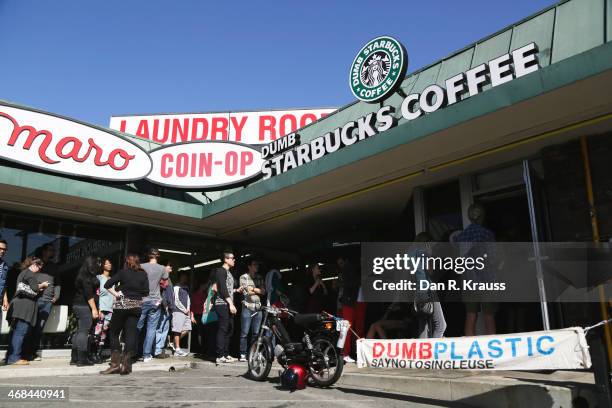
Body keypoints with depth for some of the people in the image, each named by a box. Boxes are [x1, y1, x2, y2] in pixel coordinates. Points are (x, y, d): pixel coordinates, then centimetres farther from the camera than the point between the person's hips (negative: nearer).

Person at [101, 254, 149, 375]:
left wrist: (116, 294, 0)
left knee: (114, 333, 9)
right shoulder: (143, 274, 5)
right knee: (131, 334, 4)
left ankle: (115, 363, 5)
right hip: (137, 306, 3)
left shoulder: (123, 272, -1)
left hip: (122, 304, -2)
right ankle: (126, 364, -1)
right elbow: (146, 292, 3)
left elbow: (107, 285, -8)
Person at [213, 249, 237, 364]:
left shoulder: (228, 272, 22)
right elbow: (222, 289, -15)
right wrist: (230, 303, -18)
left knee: (229, 329, 10)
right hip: (222, 304, -10)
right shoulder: (221, 271, -6)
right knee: (223, 329, -10)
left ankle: (226, 354, 17)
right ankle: (220, 356, -8)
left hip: (228, 305, 10)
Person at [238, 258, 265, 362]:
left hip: (258, 307, 5)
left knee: (256, 333, 6)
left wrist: (253, 289, -7)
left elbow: (263, 292, 5)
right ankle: (243, 354, 3)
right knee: (244, 333, -4)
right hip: (247, 307, -5)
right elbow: (247, 292, -8)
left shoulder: (259, 278, 16)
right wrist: (258, 290, 0)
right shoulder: (243, 277, 2)